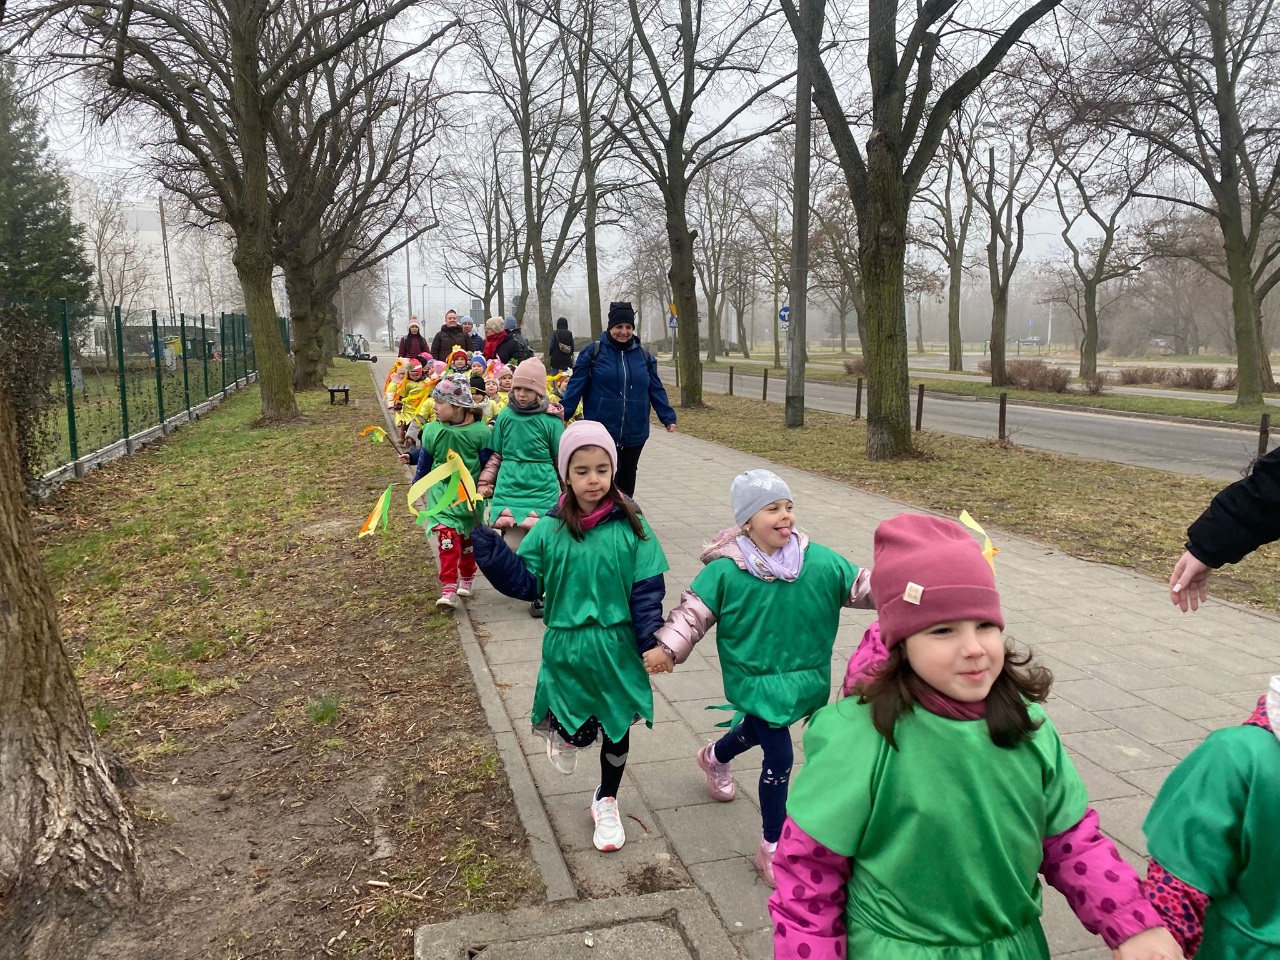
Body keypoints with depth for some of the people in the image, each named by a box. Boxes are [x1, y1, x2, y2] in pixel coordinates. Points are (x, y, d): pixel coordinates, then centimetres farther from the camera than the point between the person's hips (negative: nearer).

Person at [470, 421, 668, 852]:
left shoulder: (631, 525, -9)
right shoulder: (549, 530, -6)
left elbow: (648, 589, -7)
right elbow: (524, 582, -4)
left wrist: (651, 641, -13)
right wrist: (487, 543, -13)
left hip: (618, 648, 0)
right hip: (567, 649, 0)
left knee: (617, 727, 14)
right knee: (577, 730, 8)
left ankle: (606, 802, 40)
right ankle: (566, 736, 48)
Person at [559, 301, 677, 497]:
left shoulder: (644, 356, 7)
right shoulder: (593, 352, -4)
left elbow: (656, 389, 9)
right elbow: (575, 386, -4)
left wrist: (668, 417, 3)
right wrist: (563, 414, -9)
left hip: (634, 433, 4)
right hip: (601, 432, -4)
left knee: (627, 478, 15)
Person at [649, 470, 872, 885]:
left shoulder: (819, 560, -10)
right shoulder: (725, 570, -18)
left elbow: (861, 586, -5)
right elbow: (694, 609, -11)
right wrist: (668, 647, -21)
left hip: (801, 675, 5)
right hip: (755, 679, -5)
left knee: (759, 729, 28)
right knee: (779, 756, -7)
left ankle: (715, 758, 65)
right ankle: (773, 849, 13)